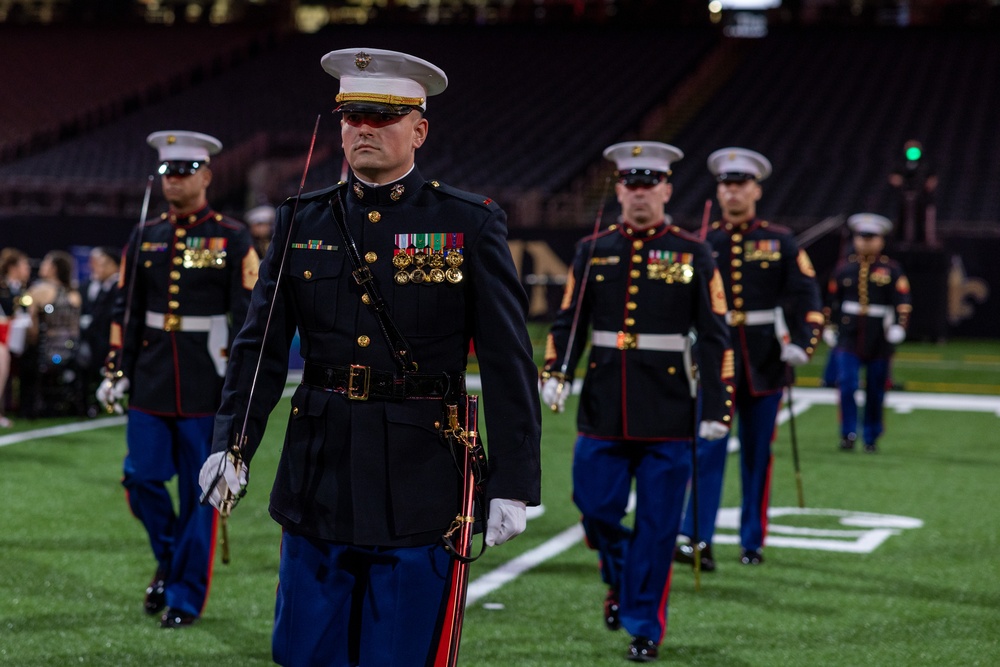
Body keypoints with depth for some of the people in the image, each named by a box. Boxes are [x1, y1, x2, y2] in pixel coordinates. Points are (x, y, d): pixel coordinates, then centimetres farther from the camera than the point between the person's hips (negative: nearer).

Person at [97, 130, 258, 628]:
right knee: (141, 479, 1)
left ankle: (185, 595, 11)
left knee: (199, 492, 2)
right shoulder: (145, 237, 8)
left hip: (206, 386, -4)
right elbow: (125, 308, 12)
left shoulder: (233, 239, -3)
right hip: (151, 382, 4)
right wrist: (116, 371, 6)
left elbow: (248, 316, -5)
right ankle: (169, 559, 28)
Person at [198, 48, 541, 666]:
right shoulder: (303, 221, 7)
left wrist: (513, 482, -10)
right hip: (318, 482, 3)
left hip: (419, 490, -3)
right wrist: (233, 445, -8)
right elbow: (262, 344, 4)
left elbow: (508, 360, -5)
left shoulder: (471, 225, -3)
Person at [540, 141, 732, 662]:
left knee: (658, 523, 1)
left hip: (668, 413, -2)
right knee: (596, 508, 1)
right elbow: (568, 322, 8)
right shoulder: (593, 251, 7)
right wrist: (554, 373, -9)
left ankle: (644, 624, 13)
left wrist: (717, 406, -4)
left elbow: (715, 337, 1)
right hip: (603, 406, 2)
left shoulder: (693, 255, 2)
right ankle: (619, 577, 32)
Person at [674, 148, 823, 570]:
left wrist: (802, 344, -12)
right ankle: (698, 540, -15)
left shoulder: (779, 242, 4)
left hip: (764, 360, 0)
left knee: (758, 454, 7)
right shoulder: (702, 243, 5)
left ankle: (753, 542, 16)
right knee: (708, 447, -11)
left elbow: (806, 296, 1)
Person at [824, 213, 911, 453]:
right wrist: (830, 327, 14)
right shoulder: (845, 269, 7)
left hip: (879, 340, -1)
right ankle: (848, 434, -4)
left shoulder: (891, 269, 1)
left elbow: (903, 301, -4)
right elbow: (833, 300, 14)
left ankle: (871, 438, 19)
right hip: (849, 336, 1)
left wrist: (898, 325, -18)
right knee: (847, 384, -14)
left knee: (876, 392, 6)